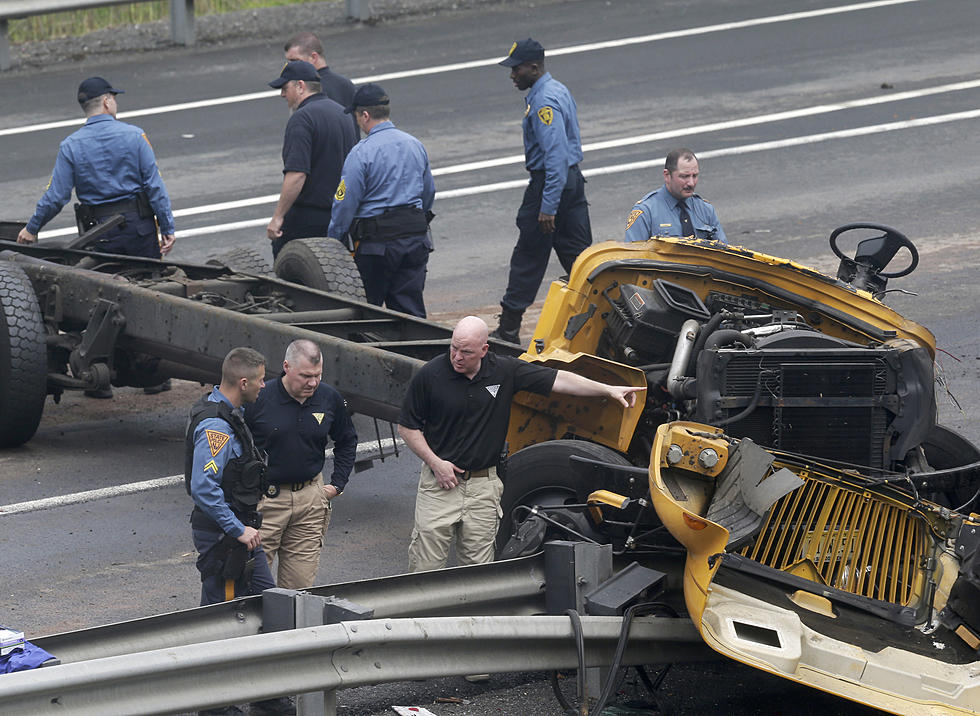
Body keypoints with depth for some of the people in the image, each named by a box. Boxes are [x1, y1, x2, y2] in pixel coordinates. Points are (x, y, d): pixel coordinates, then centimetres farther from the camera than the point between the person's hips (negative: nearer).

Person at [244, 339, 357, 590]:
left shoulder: (330, 398, 1)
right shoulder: (258, 399, -12)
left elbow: (347, 441, 19)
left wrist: (337, 484, 12)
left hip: (311, 499, 3)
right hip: (264, 499, -3)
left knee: (301, 585, 4)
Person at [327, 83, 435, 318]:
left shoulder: (361, 153, -12)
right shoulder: (415, 145, 9)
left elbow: (345, 204, -12)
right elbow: (429, 191, 21)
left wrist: (333, 243, -1)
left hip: (377, 243, -6)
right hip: (417, 240, 6)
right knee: (412, 309, 5)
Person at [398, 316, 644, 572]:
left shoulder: (503, 371, -3)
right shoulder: (430, 375, -8)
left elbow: (557, 379, 3)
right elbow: (407, 426, 0)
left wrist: (608, 390, 0)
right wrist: (435, 463, -10)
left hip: (483, 485, 2)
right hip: (440, 481, -2)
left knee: (478, 566, 5)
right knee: (426, 565, -3)